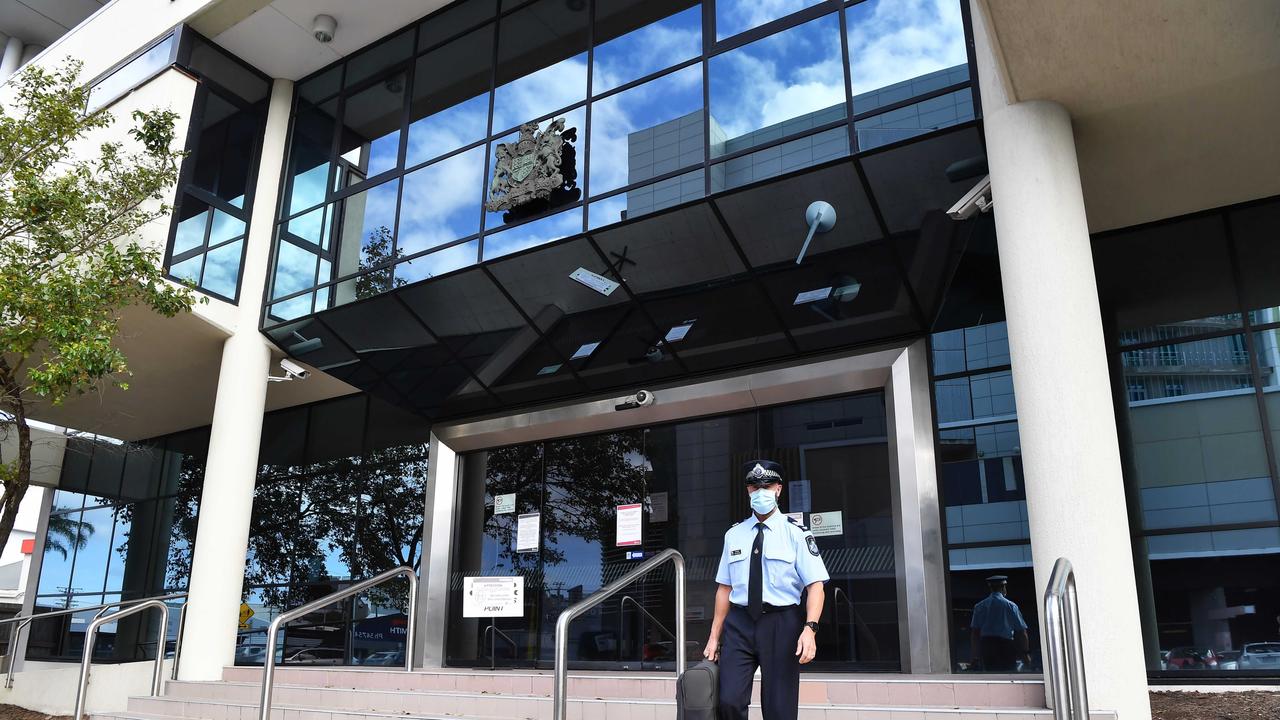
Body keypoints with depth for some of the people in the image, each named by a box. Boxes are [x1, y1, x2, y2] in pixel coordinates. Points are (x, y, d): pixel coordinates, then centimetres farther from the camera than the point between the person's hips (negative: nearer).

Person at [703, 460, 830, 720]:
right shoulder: (734, 535, 10)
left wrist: (810, 629, -21)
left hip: (781, 623, -2)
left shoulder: (795, 532, 0)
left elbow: (815, 584, -6)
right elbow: (724, 587, 12)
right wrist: (714, 636, 10)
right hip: (739, 623, 2)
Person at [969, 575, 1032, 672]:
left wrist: (976, 655, 10)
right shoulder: (1010, 605, -3)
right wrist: (1025, 653, 5)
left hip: (986, 644, 3)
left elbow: (974, 632, 5)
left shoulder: (979, 606, 6)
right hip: (1005, 645, -3)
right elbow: (1021, 631, -4)